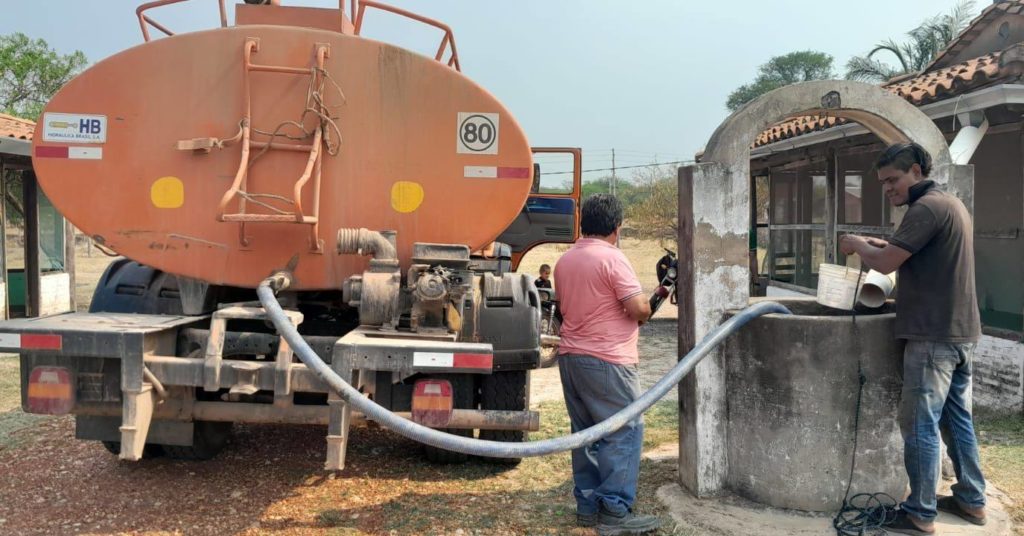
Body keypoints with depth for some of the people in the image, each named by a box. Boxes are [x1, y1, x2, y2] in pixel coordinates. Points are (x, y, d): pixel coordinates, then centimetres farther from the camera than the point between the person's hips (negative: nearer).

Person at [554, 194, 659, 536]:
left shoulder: (564, 261, 12)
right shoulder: (611, 258, -13)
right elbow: (638, 307, -17)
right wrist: (643, 314, 5)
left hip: (571, 356, 8)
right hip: (607, 360, -8)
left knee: (586, 432, 13)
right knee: (624, 432, -1)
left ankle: (588, 506, 19)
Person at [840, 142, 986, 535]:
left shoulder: (927, 207, -15)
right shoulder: (952, 204, 17)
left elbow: (885, 263, -20)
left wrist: (857, 245, -2)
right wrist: (880, 244, 13)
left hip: (934, 334, -10)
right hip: (960, 331, 10)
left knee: (920, 423, -4)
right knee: (957, 418, 17)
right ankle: (972, 500, 26)